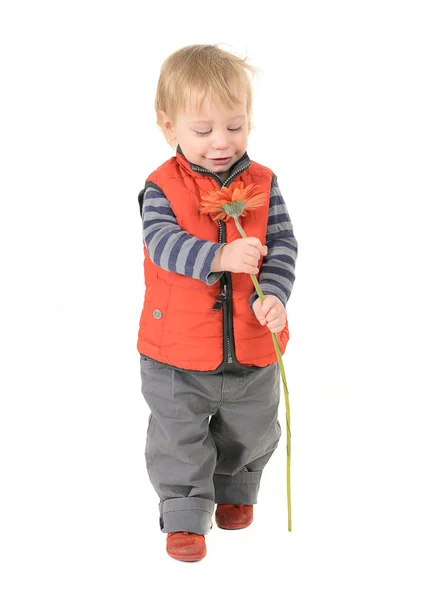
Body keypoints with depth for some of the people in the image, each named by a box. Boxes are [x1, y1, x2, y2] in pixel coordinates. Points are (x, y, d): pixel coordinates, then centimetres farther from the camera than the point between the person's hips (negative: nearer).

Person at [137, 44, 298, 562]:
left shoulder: (262, 183, -4)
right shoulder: (162, 187, -11)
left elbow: (282, 245, -5)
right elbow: (163, 242, -25)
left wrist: (273, 294, -22)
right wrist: (220, 257, -40)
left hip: (251, 348, 3)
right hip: (178, 352, -3)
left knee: (251, 432, 21)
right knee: (179, 439, 8)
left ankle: (235, 490, 47)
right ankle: (185, 514, 25)